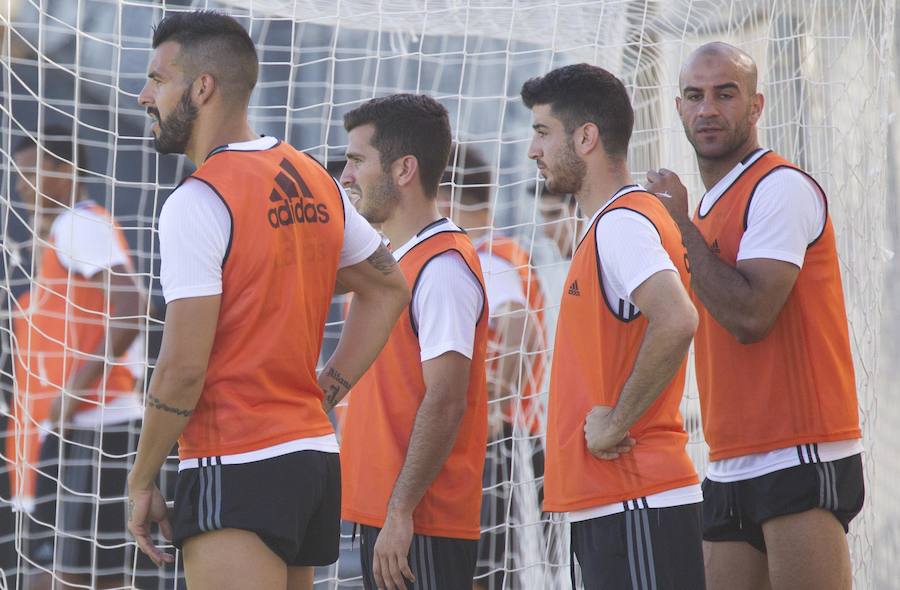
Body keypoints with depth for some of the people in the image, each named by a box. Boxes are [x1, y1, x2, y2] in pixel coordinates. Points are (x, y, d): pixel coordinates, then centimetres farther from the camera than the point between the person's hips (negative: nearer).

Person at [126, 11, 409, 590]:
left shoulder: (198, 202, -14)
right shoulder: (315, 182, 11)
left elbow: (183, 369, -16)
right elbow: (389, 289, 22)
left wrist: (141, 481, -7)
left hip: (237, 469, -8)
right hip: (316, 451, 8)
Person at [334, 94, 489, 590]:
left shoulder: (442, 267, -13)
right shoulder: (394, 262, 18)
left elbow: (445, 404, -19)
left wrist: (401, 512, -22)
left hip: (422, 527, -10)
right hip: (381, 513, 10)